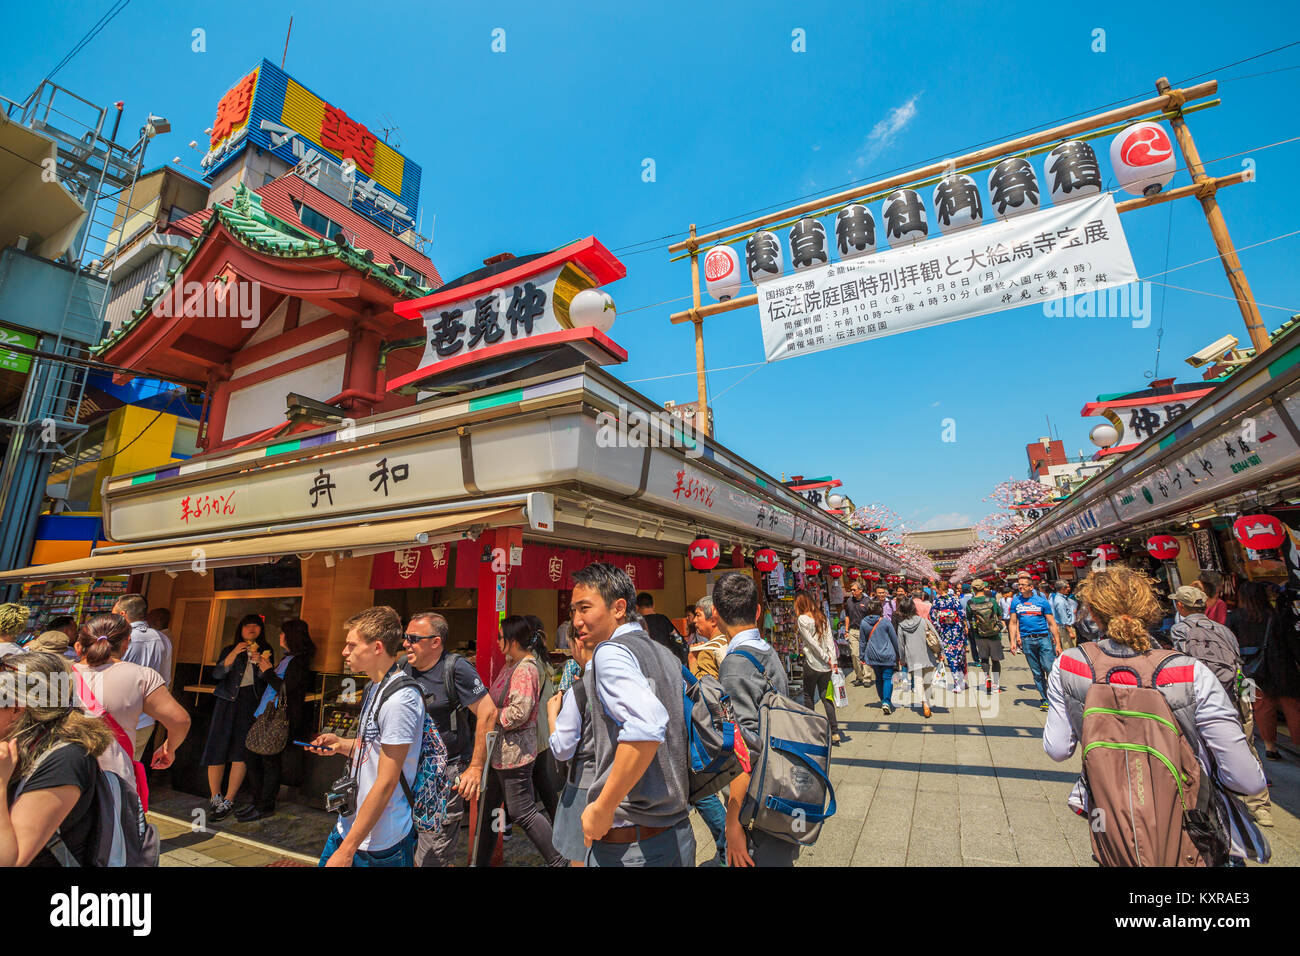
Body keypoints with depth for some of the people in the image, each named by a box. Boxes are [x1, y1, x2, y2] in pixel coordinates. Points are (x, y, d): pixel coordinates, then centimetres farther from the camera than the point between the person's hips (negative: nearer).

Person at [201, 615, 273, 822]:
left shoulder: (265, 650, 12)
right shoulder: (229, 650, 13)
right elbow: (216, 674, -3)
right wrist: (234, 654, -15)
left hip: (250, 704, -1)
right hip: (227, 702, 1)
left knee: (240, 751, -4)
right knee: (217, 748, -1)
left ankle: (228, 802, 5)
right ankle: (215, 798, 17)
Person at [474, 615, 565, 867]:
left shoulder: (526, 669, -22)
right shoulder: (511, 665, 9)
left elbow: (518, 713, -28)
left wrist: (490, 716, -15)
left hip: (514, 752, -10)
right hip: (499, 750, 10)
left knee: (522, 812, 1)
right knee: (488, 806, 20)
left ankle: (559, 860, 14)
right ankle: (481, 860, 37)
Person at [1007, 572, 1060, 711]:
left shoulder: (1041, 600, -1)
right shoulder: (1015, 601, 6)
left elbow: (1052, 623, 2)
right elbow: (1013, 622, 11)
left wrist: (1057, 643, -2)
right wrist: (1013, 641, 4)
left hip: (1044, 638, -2)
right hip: (1027, 640, 2)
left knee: (1050, 668, -11)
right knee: (1037, 672, 7)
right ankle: (1045, 699, 17)